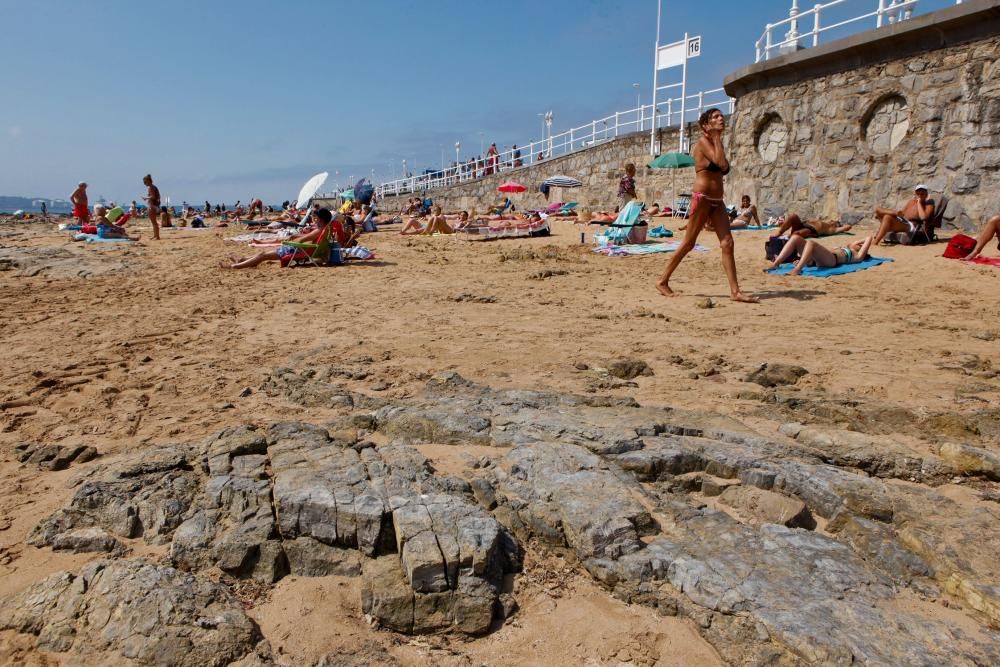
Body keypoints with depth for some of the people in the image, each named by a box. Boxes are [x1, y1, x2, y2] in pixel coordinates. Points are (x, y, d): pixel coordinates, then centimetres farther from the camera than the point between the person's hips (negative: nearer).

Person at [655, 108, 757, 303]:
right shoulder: (703, 142, -5)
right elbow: (720, 162, -20)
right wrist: (716, 137, -12)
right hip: (702, 197, -8)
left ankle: (735, 291, -4)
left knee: (727, 244, -2)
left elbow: (724, 167, 8)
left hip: (717, 200, 8)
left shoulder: (716, 143, 18)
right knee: (688, 243, -3)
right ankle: (663, 281, 10)